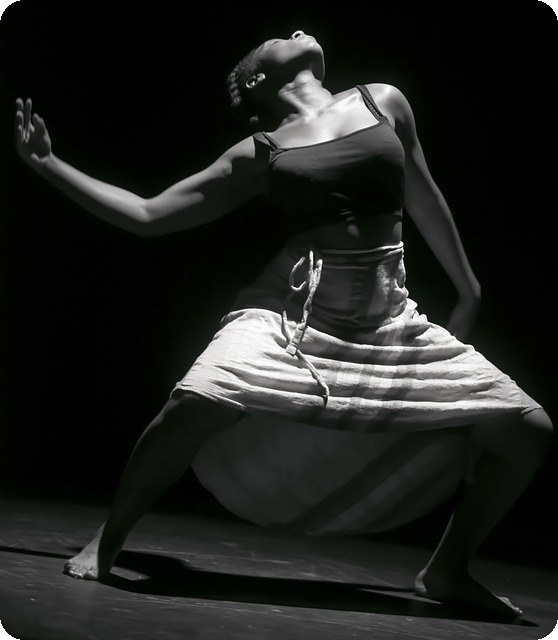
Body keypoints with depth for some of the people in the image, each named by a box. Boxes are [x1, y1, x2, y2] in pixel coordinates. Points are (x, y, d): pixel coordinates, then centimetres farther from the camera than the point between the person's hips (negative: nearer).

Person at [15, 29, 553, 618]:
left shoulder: (383, 102, 11)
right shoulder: (258, 155, 7)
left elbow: (423, 199, 22)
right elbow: (145, 215, 11)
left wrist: (468, 292, 28)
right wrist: (48, 164, 8)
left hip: (391, 325, 3)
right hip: (291, 312, -3)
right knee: (197, 400, -32)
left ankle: (448, 570, 15)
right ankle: (106, 543, -6)